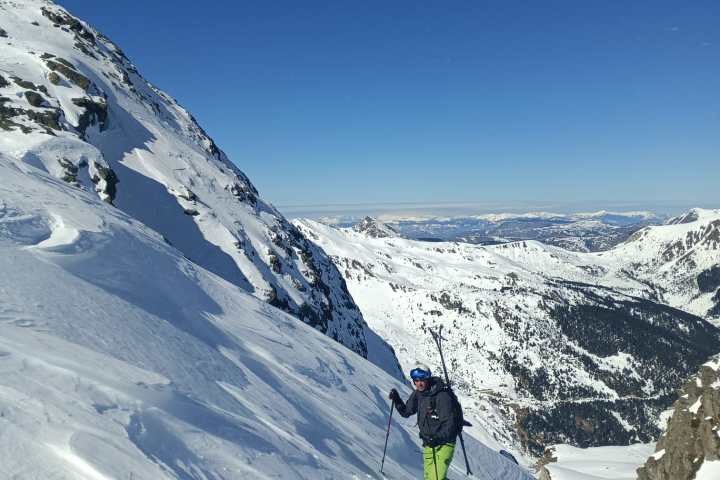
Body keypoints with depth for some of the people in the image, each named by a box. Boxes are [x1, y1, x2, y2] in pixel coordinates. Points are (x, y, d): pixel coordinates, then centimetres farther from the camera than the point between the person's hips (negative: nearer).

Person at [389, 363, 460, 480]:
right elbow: (406, 412, 15)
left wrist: (438, 438, -33)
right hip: (428, 444, 8)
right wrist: (396, 400, 0)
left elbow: (450, 423, -21)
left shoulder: (442, 396, -20)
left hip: (444, 443, -7)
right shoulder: (418, 394, 3)